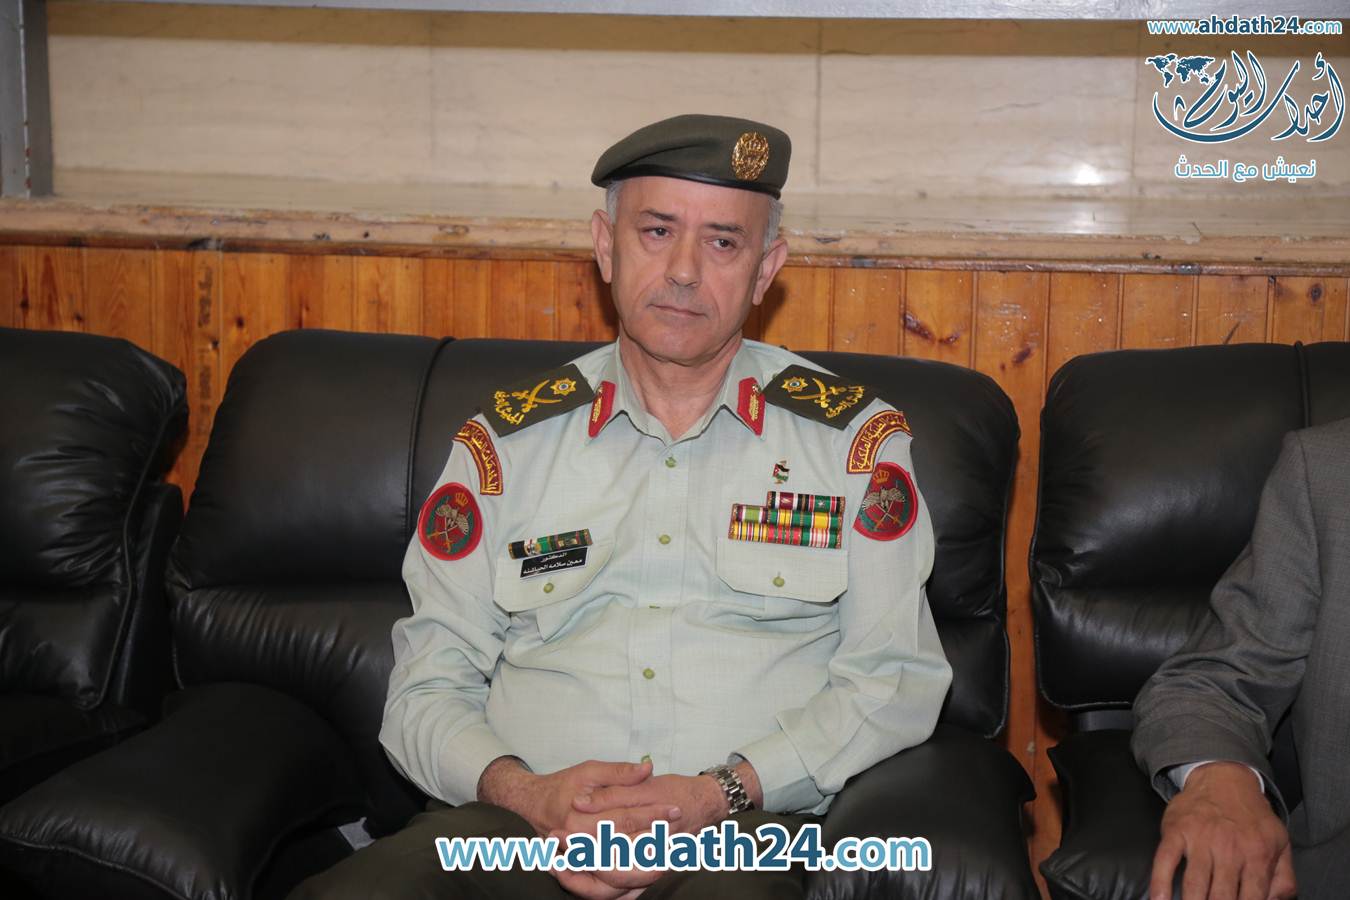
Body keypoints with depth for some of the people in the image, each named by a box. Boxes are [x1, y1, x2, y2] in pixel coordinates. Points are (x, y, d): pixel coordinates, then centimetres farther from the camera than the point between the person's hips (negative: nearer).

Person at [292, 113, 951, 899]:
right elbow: (428, 684, 12)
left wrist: (723, 793, -9)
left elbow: (896, 675, 5)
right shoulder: (508, 439, 14)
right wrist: (526, 792, -9)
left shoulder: (854, 438, 10)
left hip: (745, 830, 0)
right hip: (523, 819, 1)